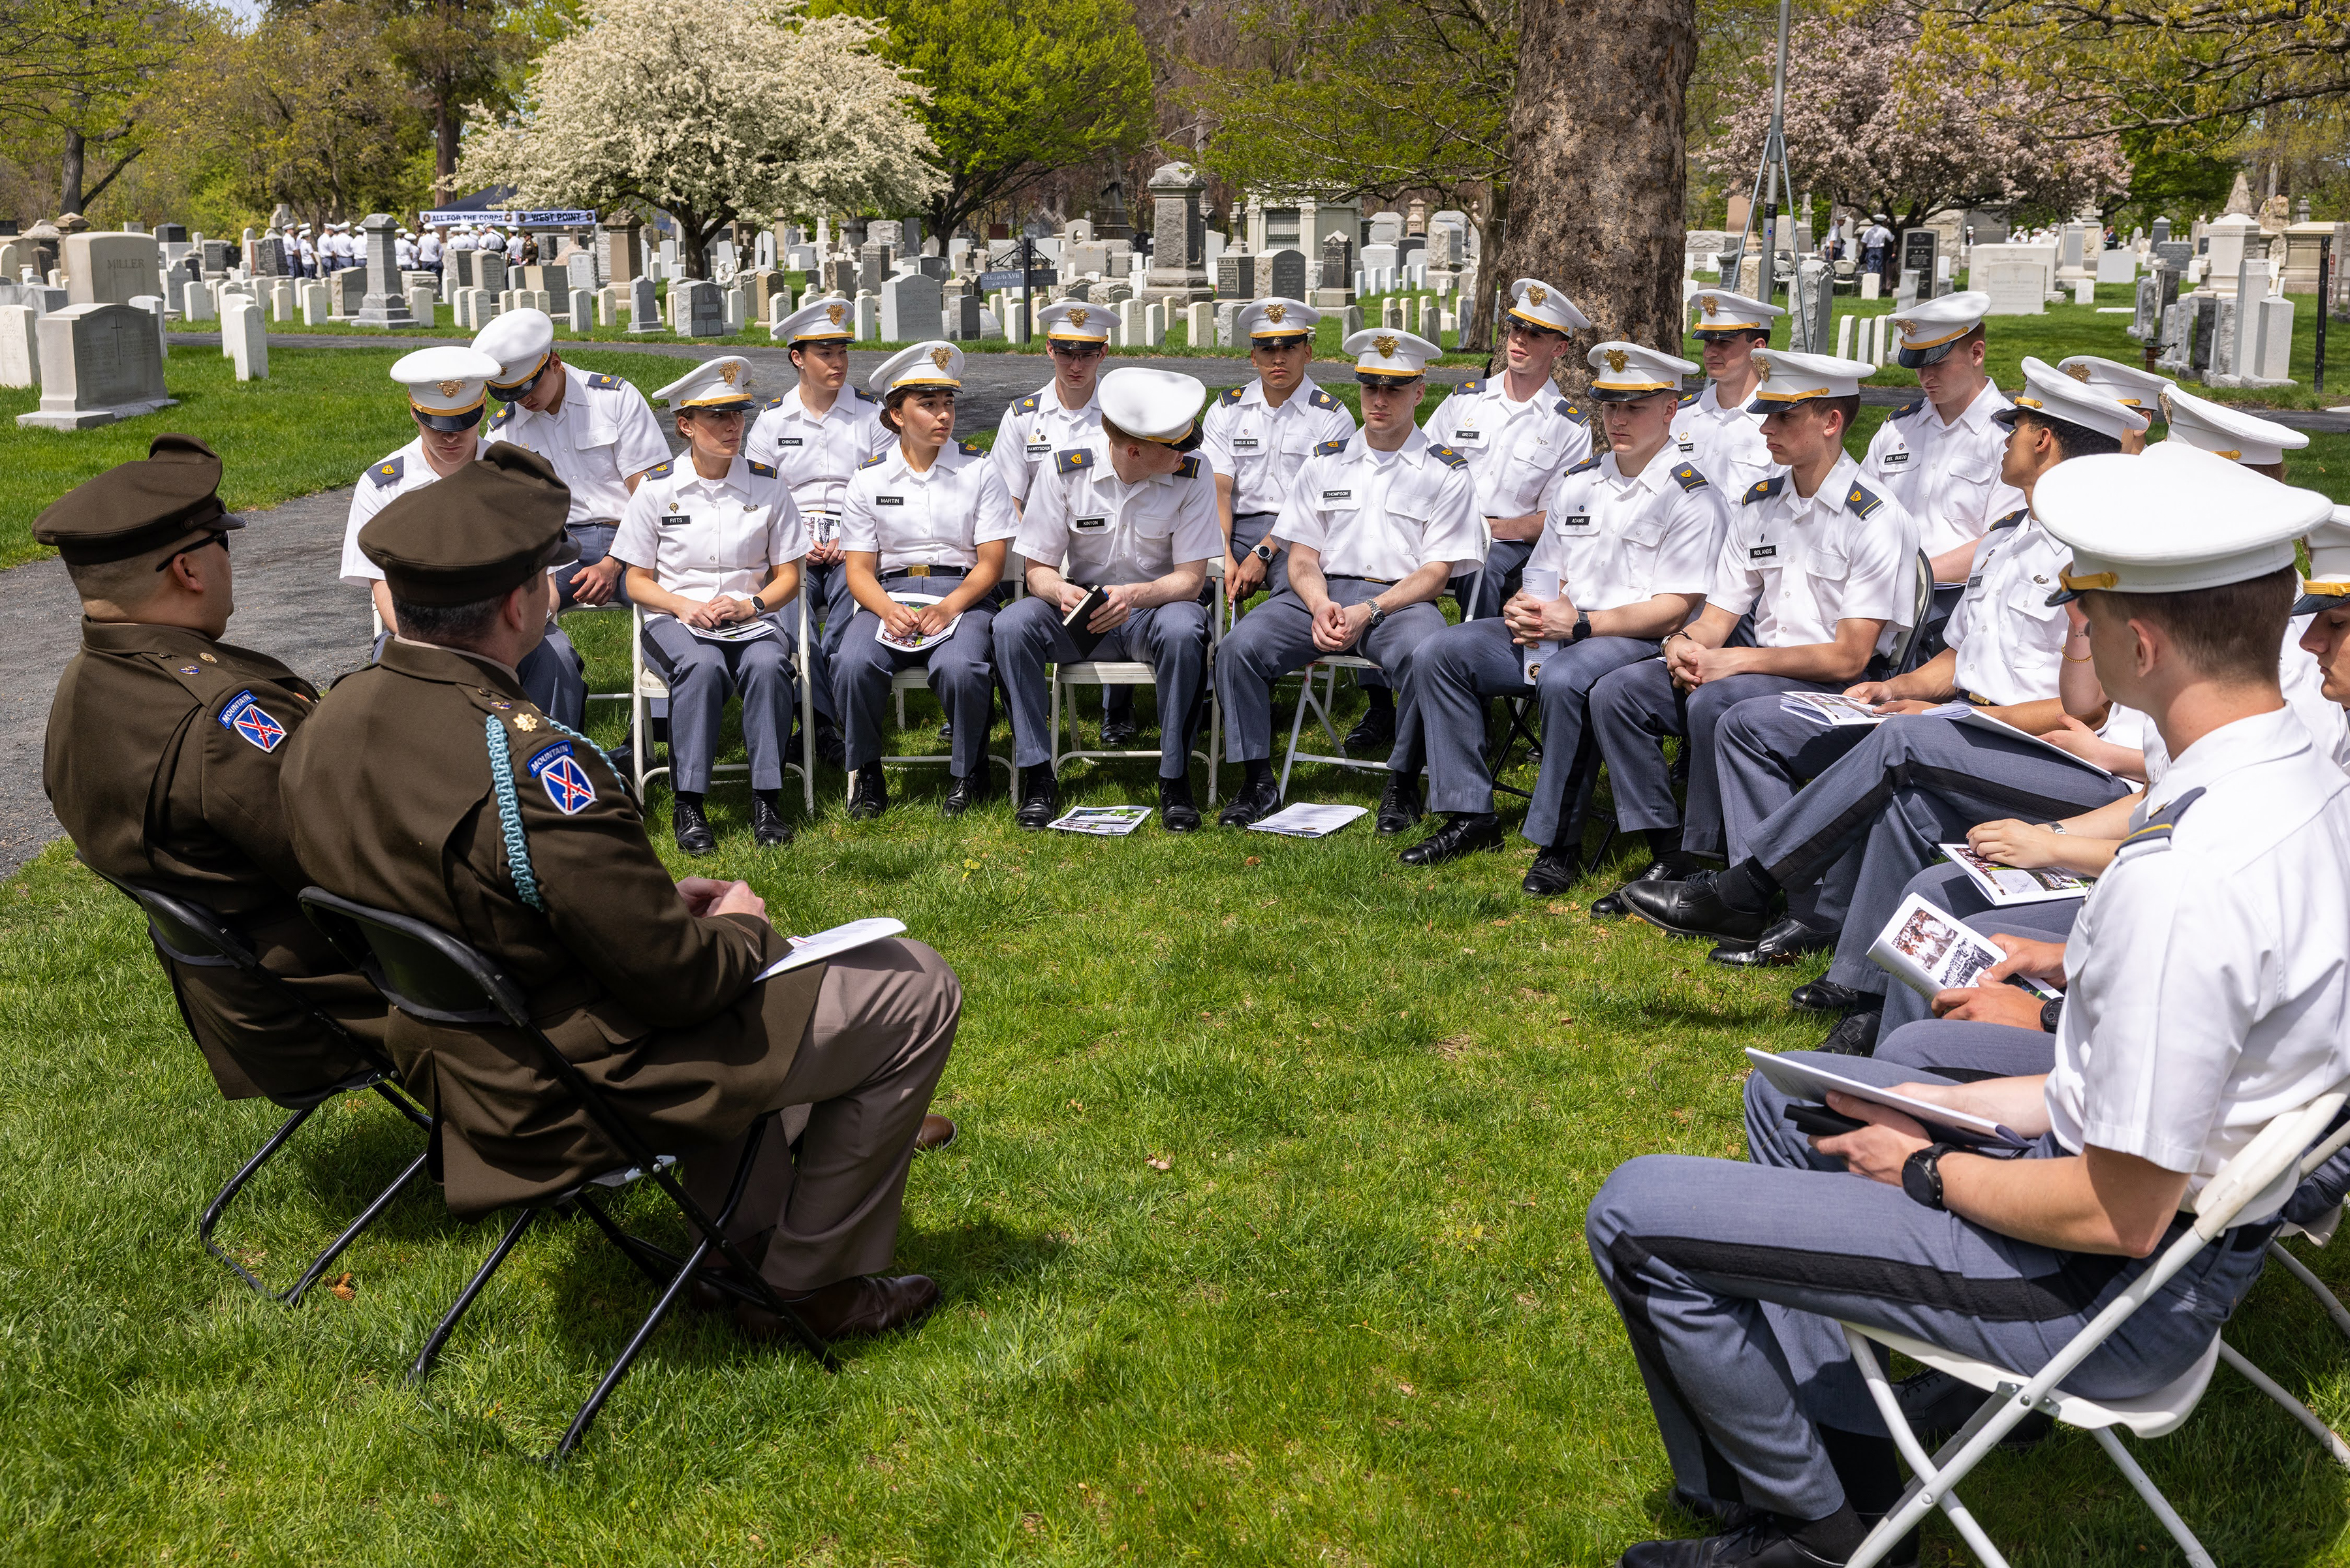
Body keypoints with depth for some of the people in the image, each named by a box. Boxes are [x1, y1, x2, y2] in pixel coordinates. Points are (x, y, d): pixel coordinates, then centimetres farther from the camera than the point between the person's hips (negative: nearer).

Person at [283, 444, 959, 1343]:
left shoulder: (328, 726, -6)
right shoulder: (531, 763, -33)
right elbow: (673, 977, -26)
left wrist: (659, 899, 7)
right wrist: (739, 928, -3)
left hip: (456, 1063, 9)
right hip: (584, 1084, -9)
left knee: (726, 974, 35)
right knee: (917, 989, 4)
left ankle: (749, 1257, 38)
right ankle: (810, 1284, 16)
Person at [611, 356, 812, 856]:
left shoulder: (767, 486, 6)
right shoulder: (657, 488, 2)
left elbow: (788, 577, 8)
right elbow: (637, 581, 5)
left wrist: (748, 606, -12)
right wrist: (686, 607, -14)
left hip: (749, 619, 1)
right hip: (674, 620, -1)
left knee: (770, 664, -33)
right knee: (703, 666, -36)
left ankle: (767, 797, -26)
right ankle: (688, 803, -29)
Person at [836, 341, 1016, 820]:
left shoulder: (979, 470, 5)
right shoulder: (869, 478, 9)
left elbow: (991, 562, 1)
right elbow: (859, 568, 6)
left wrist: (949, 606, -17)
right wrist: (888, 609, -16)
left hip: (964, 594, -1)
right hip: (890, 594, 2)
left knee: (959, 667, -34)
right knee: (854, 664, -30)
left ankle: (969, 773, -6)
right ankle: (865, 773, -3)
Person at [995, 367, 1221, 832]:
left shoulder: (1192, 473, -12)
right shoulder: (1066, 469, -10)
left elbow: (1191, 578, -12)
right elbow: (1038, 570, -5)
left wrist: (1133, 595, -33)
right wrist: (1061, 592, -30)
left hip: (1157, 602, -1)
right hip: (1083, 605, 1)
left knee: (1183, 631, -37)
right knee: (1011, 625, -28)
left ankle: (1175, 780, -21)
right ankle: (1038, 778, -19)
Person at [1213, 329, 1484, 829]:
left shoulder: (1447, 472, 7)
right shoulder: (1326, 461, 16)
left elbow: (1436, 572, 0)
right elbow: (1302, 554, 12)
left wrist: (1368, 611, -16)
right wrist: (1320, 606, -11)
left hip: (1401, 600, -3)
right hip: (1322, 595, 3)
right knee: (1239, 647, -24)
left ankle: (1404, 786, -17)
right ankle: (1258, 783, -11)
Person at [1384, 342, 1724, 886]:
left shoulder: (1692, 497, -6)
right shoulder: (1575, 482, 16)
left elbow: (1674, 611, -13)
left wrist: (1579, 623, -21)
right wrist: (1522, 608, -4)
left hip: (1635, 639, -7)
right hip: (1552, 630, 7)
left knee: (1562, 679, -39)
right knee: (1439, 653, -9)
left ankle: (1560, 844, -25)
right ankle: (1471, 815, -6)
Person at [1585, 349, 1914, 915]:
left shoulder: (1878, 521, -12)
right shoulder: (1757, 503, 10)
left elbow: (1849, 656, -16)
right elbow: (1720, 613, 12)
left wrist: (1739, 660, -19)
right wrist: (1685, 643, -12)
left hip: (1837, 687, -7)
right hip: (1754, 667, 8)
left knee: (1715, 702, -34)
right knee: (1616, 691, -10)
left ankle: (1707, 862, -19)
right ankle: (1667, 853, -8)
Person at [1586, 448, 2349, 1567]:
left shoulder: (2178, 885, -34)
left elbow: (2120, 1214, -27)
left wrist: (1925, 1172, -10)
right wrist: (1959, 1107, 5)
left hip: (2107, 1288, -10)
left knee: (1638, 1215, -7)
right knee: (1782, 1096, 25)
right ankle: (1843, 1467, 24)